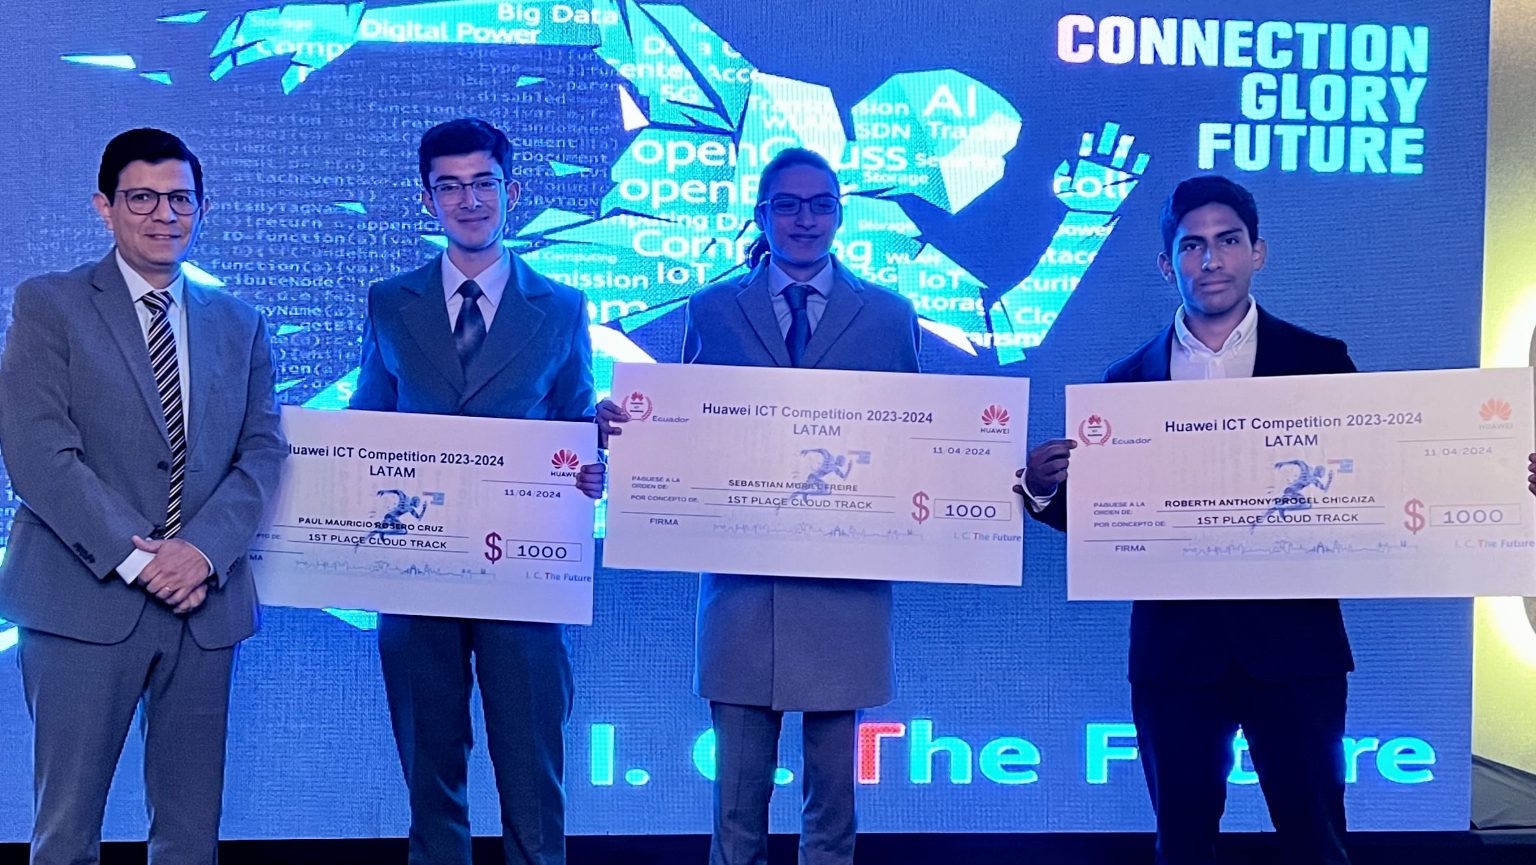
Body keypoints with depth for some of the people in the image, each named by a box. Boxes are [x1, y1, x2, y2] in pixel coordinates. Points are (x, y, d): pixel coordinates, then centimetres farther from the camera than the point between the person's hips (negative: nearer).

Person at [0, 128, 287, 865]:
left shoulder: (240, 324, 14)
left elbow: (263, 450, 6)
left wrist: (205, 548, -11)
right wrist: (133, 557, -14)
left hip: (204, 603, 4)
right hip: (86, 598, -3)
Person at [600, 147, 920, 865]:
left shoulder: (890, 315, 9)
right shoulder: (711, 310, 9)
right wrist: (620, 424, -10)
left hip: (844, 582, 0)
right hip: (741, 573, 0)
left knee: (832, 778, 10)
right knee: (738, 784, 6)